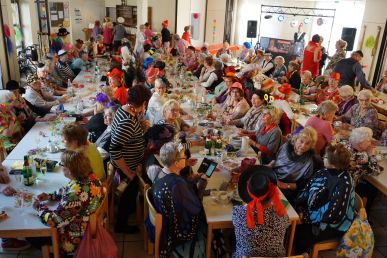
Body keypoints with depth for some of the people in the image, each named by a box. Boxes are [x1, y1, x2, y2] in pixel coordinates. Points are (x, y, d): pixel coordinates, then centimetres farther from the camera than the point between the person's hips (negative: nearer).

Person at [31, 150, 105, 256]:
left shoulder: (75, 193, -37)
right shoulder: (90, 177, -11)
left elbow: (54, 220, -28)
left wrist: (40, 207, -12)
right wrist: (50, 196, 3)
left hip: (77, 237, -8)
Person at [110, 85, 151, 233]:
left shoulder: (125, 110, -6)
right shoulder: (127, 122, -34)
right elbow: (114, 151, -34)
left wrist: (141, 126, -4)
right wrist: (128, 173, -24)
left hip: (131, 162, 9)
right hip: (126, 165, -8)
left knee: (132, 189, 30)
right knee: (130, 191, 14)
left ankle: (130, 208, 57)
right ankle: (121, 225, 37)